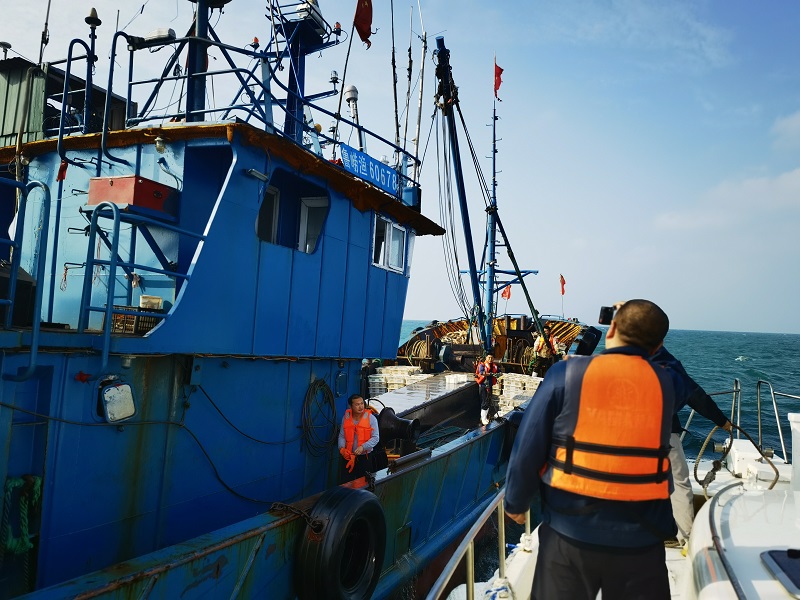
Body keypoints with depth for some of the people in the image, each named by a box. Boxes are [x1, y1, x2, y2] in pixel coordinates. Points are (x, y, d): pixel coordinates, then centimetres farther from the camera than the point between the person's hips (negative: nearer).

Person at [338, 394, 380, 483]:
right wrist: (342, 448, -13)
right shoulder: (346, 418, 2)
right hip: (348, 457, 2)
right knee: (346, 482, 5)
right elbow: (341, 436, 6)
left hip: (365, 457, -2)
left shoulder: (371, 418, -8)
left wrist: (363, 447, -21)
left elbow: (375, 438, -9)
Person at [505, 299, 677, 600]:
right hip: (640, 538, 2)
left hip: (570, 531, -1)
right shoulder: (665, 381, -4)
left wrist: (516, 503, 8)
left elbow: (528, 448, -8)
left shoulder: (566, 372, -10)